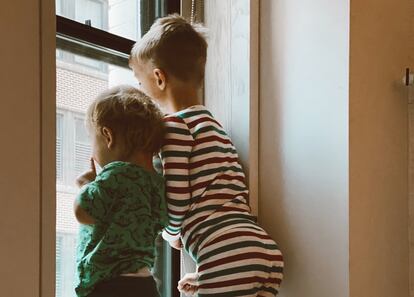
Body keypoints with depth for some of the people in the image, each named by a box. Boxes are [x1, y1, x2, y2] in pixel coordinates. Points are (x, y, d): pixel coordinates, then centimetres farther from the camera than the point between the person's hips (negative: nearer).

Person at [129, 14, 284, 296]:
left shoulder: (176, 124, -1)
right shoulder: (215, 126, 26)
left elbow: (176, 196, -7)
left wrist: (172, 232, 17)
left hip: (229, 257, -9)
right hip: (265, 250, 9)